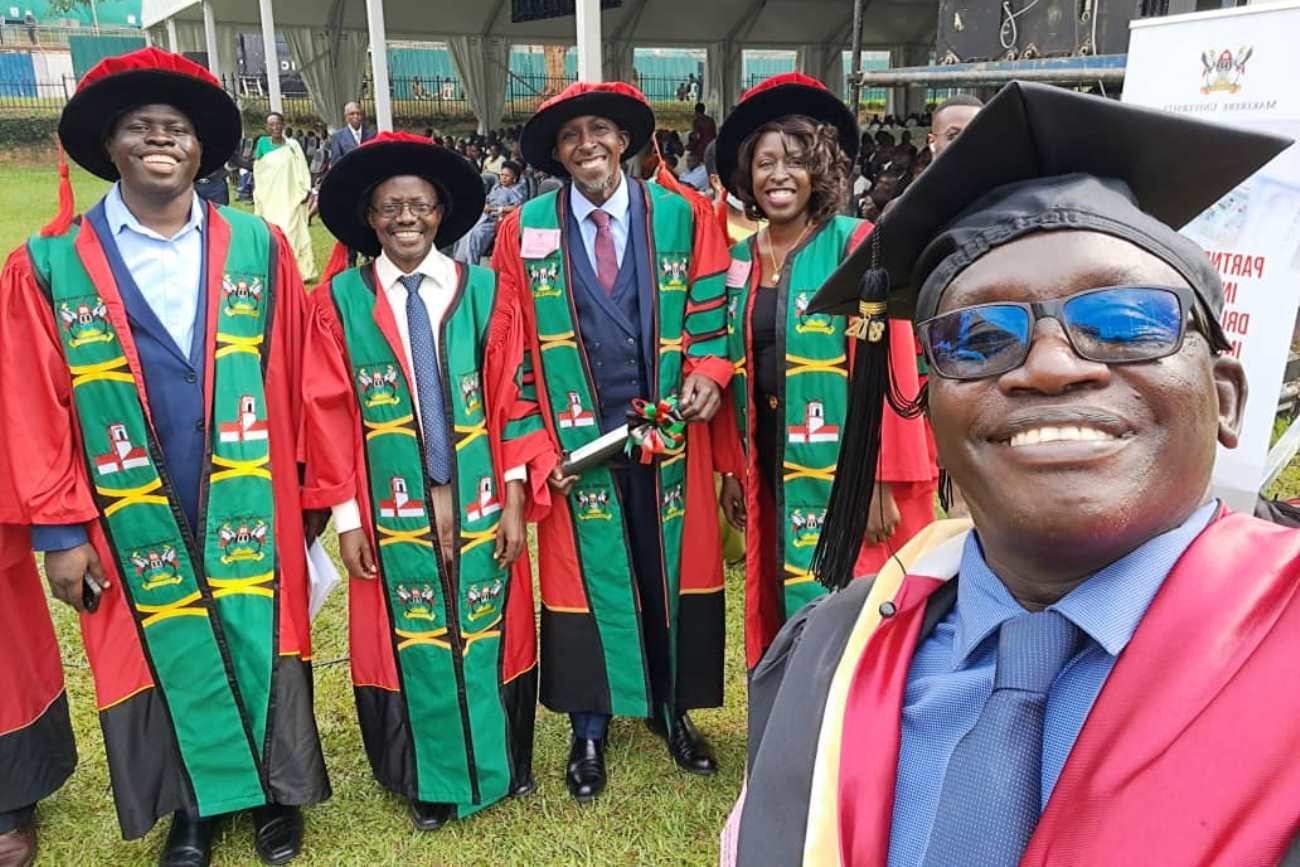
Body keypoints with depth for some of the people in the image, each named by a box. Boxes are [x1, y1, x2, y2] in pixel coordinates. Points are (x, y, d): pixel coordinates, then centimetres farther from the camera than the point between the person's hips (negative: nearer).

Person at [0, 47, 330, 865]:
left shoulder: (258, 247, 0)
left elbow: (295, 382, 0)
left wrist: (310, 493, 1)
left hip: (250, 509, 0)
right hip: (134, 521, 0)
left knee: (259, 646, 12)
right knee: (166, 658, 14)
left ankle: (275, 790, 35)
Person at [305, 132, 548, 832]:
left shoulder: (483, 291, -1)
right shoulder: (339, 301, -4)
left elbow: (513, 400, -2)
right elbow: (329, 417, -2)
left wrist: (514, 502, -5)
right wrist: (346, 518, -4)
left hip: (480, 506, 1)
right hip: (393, 510, 0)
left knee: (487, 634, 14)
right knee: (414, 642, 12)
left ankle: (501, 762, 37)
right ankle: (433, 781, 34)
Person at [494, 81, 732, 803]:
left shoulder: (683, 218, 0)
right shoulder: (524, 231, 0)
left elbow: (710, 317, 4)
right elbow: (514, 352, 0)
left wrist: (708, 374, -17)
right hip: (577, 442, 0)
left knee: (671, 571, 12)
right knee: (586, 575, 9)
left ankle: (671, 709, 34)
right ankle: (589, 729, 29)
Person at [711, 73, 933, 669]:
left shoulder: (855, 244, -9)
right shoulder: (740, 258, 8)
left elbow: (887, 366, -13)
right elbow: (736, 370, 11)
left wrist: (884, 480, -16)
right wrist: (734, 469, 10)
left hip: (840, 467, -5)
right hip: (770, 463, 5)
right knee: (782, 613, 16)